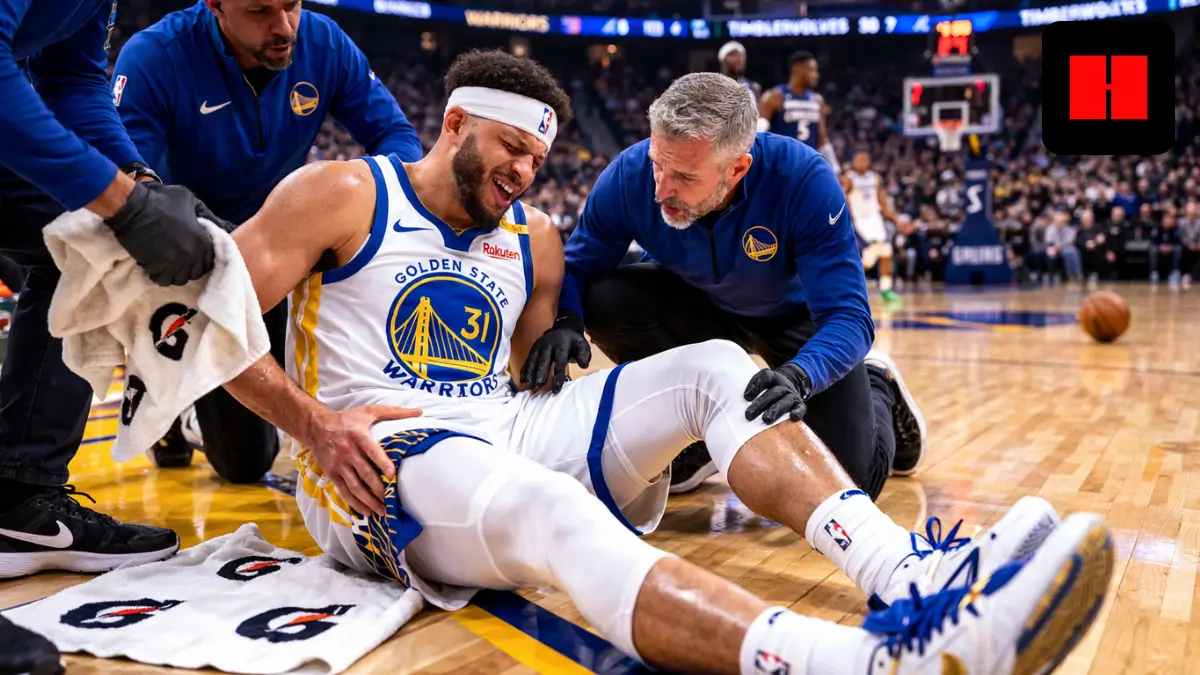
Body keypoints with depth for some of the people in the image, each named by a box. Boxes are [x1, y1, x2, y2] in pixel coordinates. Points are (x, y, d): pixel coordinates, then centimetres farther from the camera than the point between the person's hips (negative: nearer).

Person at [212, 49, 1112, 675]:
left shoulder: (534, 241, 16)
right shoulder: (341, 196, 0)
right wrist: (314, 424, -14)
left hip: (502, 426, 7)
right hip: (376, 468, -6)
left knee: (711, 368, -11)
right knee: (545, 508, -41)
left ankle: (902, 572, -32)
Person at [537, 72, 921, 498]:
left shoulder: (803, 180, -36)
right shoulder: (629, 176, -29)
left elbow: (848, 317, -35)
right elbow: (577, 267, -15)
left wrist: (800, 376, -56)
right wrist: (565, 321, -39)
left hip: (796, 314, -2)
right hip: (698, 307, 3)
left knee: (852, 484, -11)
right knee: (603, 301, -28)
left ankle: (877, 389, 26)